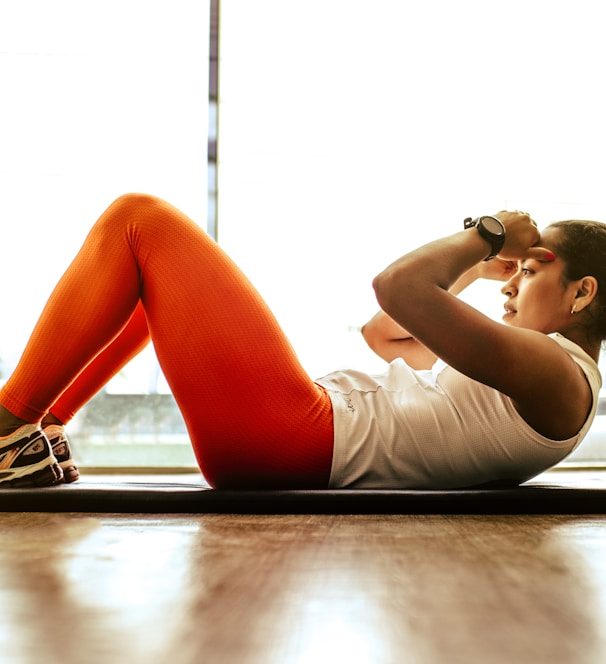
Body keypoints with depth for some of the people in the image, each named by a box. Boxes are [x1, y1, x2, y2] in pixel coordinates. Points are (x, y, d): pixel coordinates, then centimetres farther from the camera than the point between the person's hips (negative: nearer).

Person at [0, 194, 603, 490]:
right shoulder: (516, 378, 22)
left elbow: (399, 287, -23)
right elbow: (382, 331, 29)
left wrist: (487, 233, -4)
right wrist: (471, 268, 24)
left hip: (278, 435, -10)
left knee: (139, 221, -5)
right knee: (154, 271, 22)